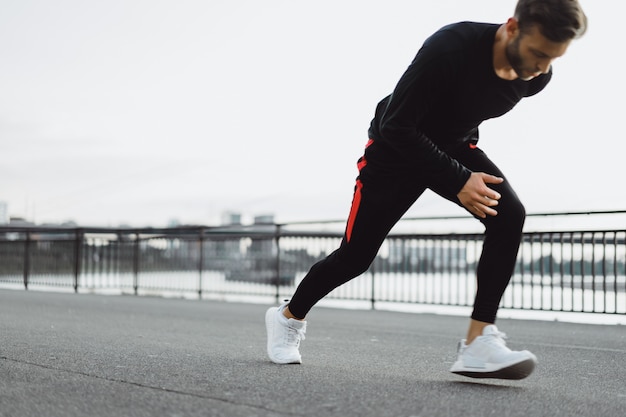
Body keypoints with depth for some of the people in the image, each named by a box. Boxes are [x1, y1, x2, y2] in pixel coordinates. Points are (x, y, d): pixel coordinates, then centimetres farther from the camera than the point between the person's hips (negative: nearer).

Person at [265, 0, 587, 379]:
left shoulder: (536, 75, -16)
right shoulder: (450, 49, -36)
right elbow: (395, 126, -30)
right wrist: (458, 181, -32)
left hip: (455, 146, 5)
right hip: (398, 147, -4)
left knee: (510, 216, -22)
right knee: (356, 256, 2)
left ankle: (478, 343, -21)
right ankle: (289, 316, 30)